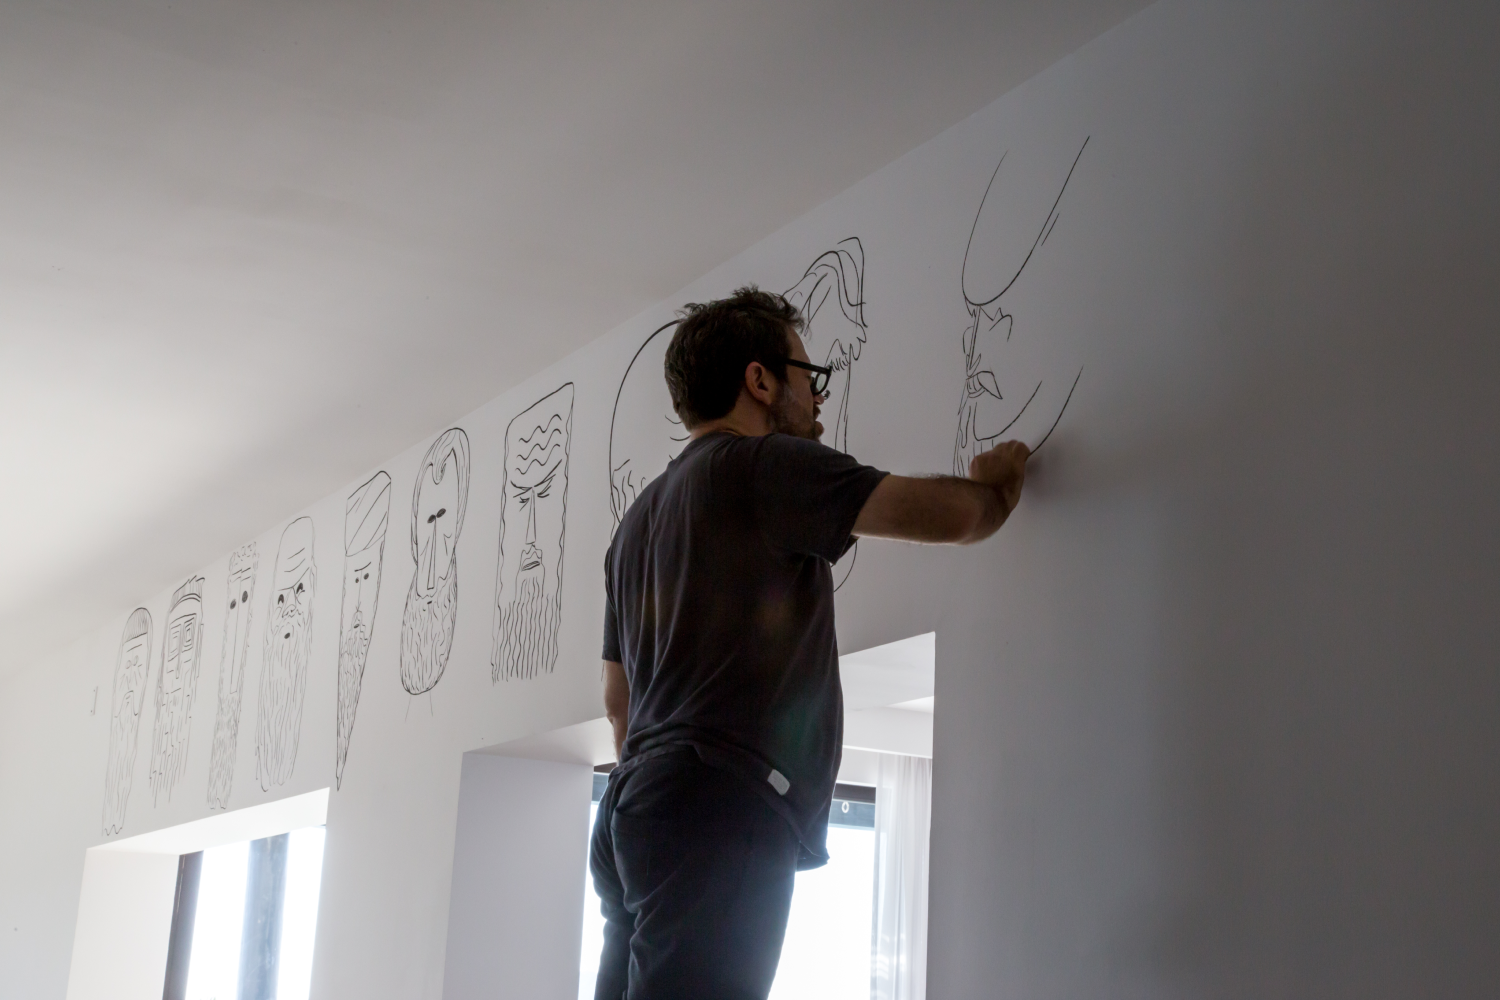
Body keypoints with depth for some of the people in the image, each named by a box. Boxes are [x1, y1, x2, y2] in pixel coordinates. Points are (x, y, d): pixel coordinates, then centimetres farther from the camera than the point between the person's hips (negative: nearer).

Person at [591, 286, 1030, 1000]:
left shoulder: (641, 517, 27)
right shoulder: (764, 463, -2)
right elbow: (949, 515, -7)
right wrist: (996, 484, 14)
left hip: (636, 807, 10)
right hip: (721, 807, -10)